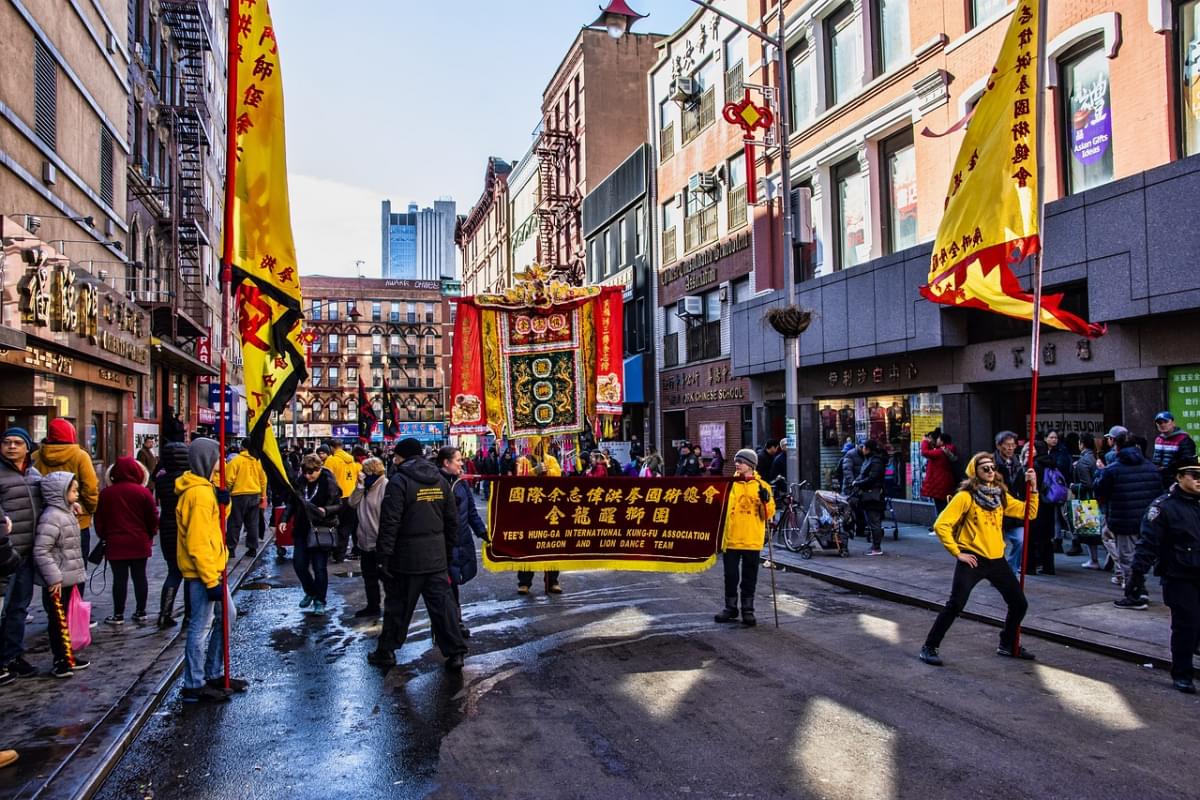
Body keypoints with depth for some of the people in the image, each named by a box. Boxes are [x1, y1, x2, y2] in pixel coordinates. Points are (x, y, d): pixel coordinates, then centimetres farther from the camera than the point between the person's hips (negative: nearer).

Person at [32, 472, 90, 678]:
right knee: (58, 620, -2)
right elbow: (40, 551, -24)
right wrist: (53, 577, -24)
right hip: (56, 582, -10)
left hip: (67, 579, 10)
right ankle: (62, 660, 3)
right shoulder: (51, 517, -19)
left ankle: (67, 656, 26)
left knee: (63, 619, 17)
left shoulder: (67, 514, 12)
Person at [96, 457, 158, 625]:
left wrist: (103, 536, 20)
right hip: (139, 543, 0)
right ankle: (140, 612, 15)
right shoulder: (143, 492, -7)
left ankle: (118, 615, 10)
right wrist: (150, 535, 14)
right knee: (139, 576, 9)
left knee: (119, 578, 4)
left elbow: (99, 520, 5)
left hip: (115, 544, 0)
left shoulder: (106, 493, -3)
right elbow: (153, 517, -4)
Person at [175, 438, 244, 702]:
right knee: (202, 627, -1)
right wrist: (211, 580, -22)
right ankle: (194, 686, 10)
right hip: (202, 572, -10)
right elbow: (198, 543, -23)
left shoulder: (201, 488, 12)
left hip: (211, 569, 10)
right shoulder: (200, 493, -20)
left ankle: (215, 674, 28)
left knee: (226, 616, 18)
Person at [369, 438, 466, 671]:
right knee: (443, 603, 6)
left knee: (398, 604, 8)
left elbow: (390, 522, -16)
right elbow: (452, 519, 12)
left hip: (407, 557, -5)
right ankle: (455, 652, 4)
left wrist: (384, 556, -12)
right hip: (437, 556, 5)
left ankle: (386, 651, 20)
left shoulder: (399, 481, -11)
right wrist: (449, 549, 18)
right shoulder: (440, 480, 9)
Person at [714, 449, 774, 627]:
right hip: (731, 538, 2)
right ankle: (730, 608, 19)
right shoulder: (729, 484, 6)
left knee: (749, 577, 6)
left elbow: (769, 514, -1)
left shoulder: (762, 486, 1)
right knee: (731, 575, 7)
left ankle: (748, 610, 15)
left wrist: (766, 501, -19)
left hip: (752, 540, -2)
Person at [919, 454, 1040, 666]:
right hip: (973, 560, -6)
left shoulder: (1001, 495, 9)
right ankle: (929, 648, -1)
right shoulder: (965, 496, -10)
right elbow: (941, 525, -14)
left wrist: (1033, 488, -4)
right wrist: (957, 553, -14)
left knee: (1020, 603, 12)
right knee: (955, 605, -11)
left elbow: (1028, 512, 7)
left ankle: (1008, 645, 33)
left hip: (997, 560, 6)